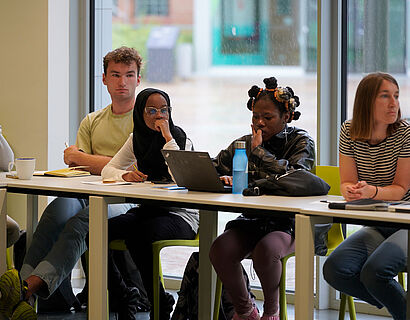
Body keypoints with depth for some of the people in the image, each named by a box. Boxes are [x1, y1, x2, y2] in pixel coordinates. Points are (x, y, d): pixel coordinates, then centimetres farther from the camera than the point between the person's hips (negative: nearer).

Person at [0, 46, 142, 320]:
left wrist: (82, 158, 4)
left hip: (126, 200, -4)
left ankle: (31, 287, -53)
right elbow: (75, 167, 14)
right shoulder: (91, 122, 25)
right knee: (60, 207, -33)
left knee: (82, 222, -36)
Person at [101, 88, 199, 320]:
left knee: (138, 235, -34)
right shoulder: (137, 139, 9)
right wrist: (126, 175, -15)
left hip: (180, 216, -5)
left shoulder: (181, 140, -6)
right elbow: (108, 170, 8)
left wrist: (167, 137, -21)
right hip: (147, 210, 5)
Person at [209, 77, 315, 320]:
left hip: (287, 222, -4)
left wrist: (259, 151, -12)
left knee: (265, 250, -36)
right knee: (220, 250, -26)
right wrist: (222, 178, -6)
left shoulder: (301, 142, 1)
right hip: (252, 220, 5)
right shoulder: (244, 143, 14)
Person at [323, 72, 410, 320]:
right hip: (376, 226, 5)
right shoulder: (350, 131, 0)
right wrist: (351, 191, -23)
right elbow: (347, 182, 2)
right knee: (334, 271, -18)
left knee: (373, 272, -31)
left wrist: (371, 191, -31)